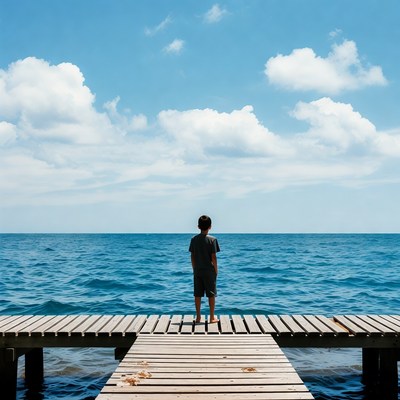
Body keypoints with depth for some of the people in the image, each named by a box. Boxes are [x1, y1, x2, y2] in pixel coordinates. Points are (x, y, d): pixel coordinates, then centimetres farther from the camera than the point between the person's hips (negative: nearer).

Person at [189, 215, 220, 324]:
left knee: (198, 294, 8)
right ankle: (212, 317, 8)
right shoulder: (212, 240, -10)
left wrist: (194, 269, 13)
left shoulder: (194, 239, 0)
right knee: (211, 294, 5)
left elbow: (192, 256, 4)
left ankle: (198, 317, 12)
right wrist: (216, 270, 0)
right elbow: (213, 257, -10)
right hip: (209, 271, -3)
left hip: (197, 271, 3)